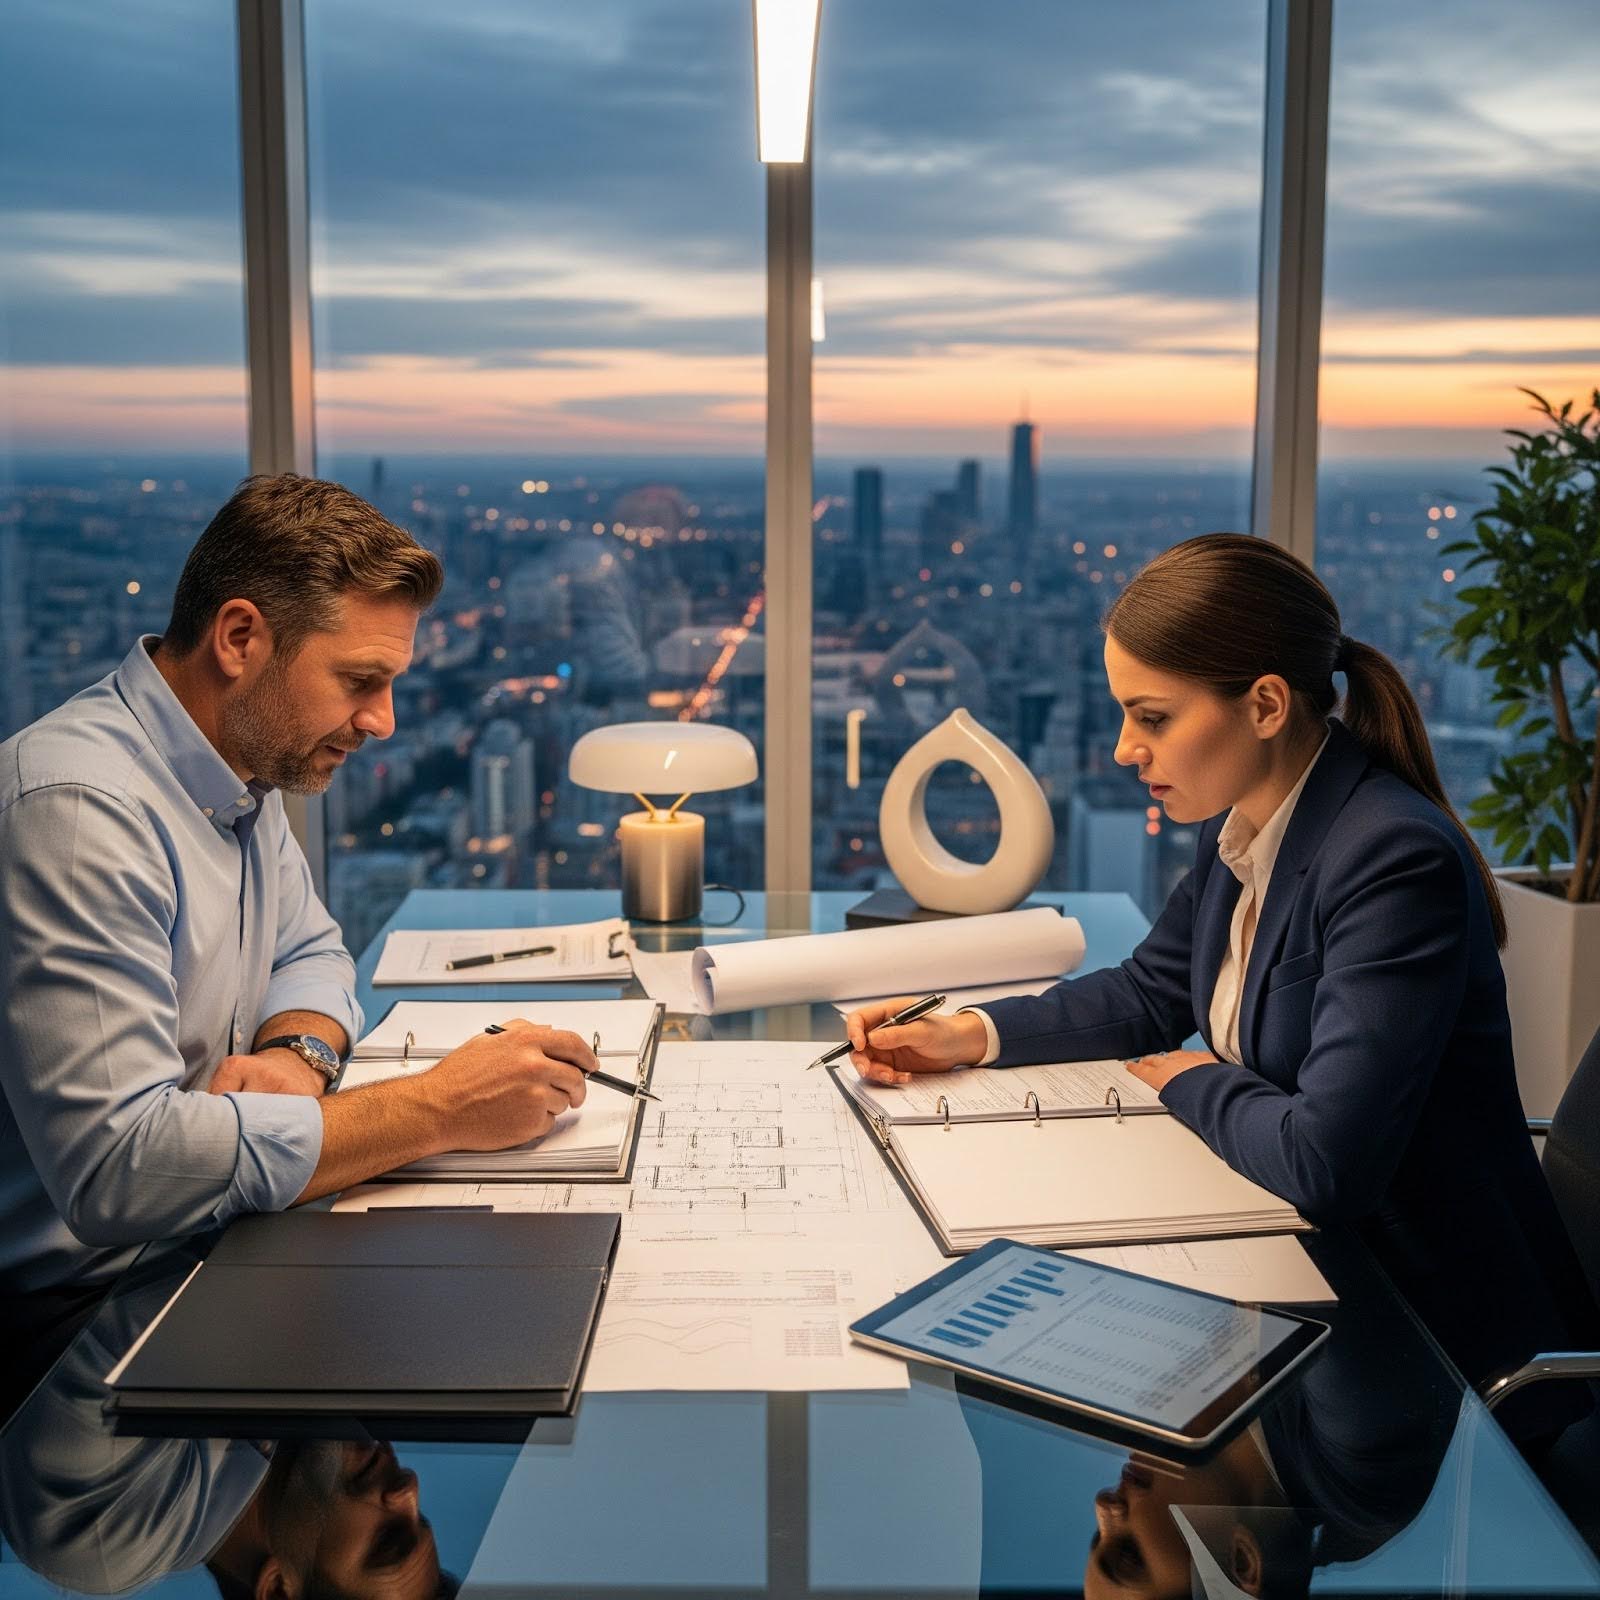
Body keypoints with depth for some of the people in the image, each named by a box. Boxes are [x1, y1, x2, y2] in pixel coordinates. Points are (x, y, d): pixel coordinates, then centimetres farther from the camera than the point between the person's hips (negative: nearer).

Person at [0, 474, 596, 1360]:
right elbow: (117, 1168, -32)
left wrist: (295, 1054, -6)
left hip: (193, 1257, 9)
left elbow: (309, 950, 19)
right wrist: (438, 1109, -28)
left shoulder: (247, 769, 5)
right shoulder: (78, 810, -25)